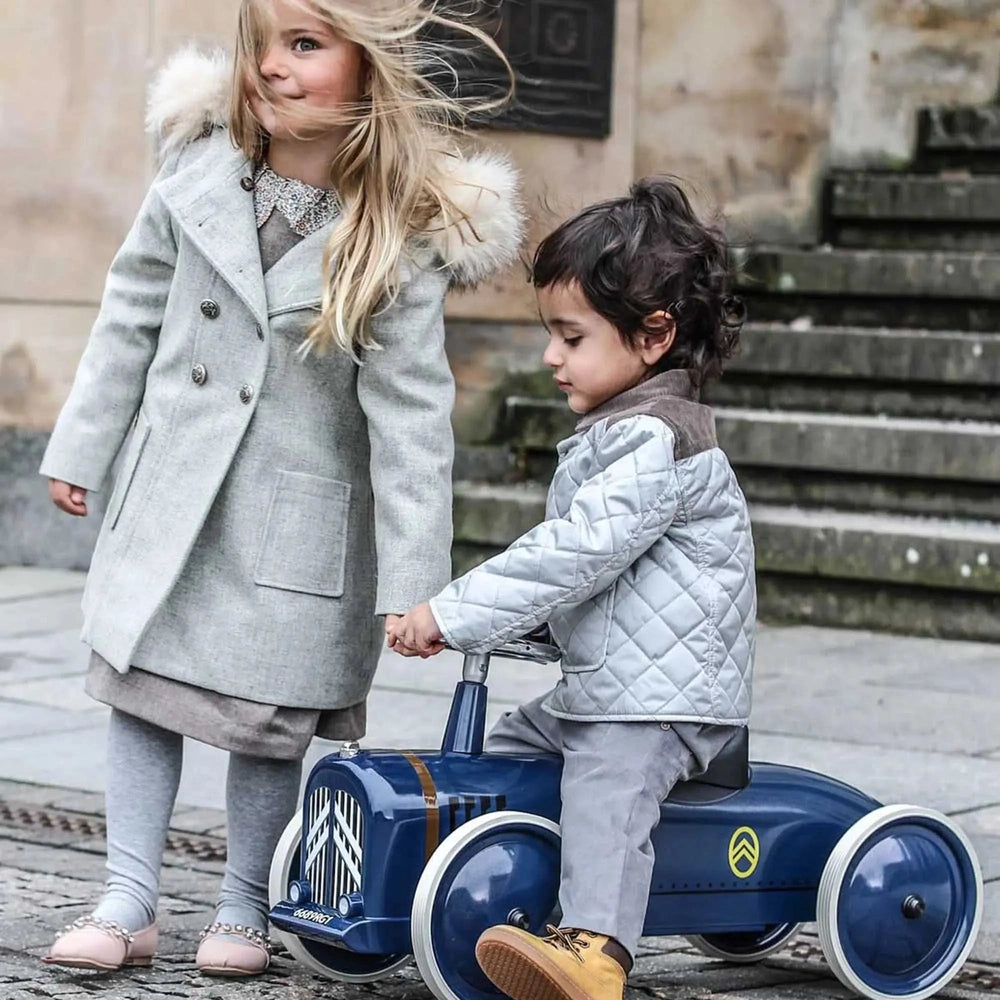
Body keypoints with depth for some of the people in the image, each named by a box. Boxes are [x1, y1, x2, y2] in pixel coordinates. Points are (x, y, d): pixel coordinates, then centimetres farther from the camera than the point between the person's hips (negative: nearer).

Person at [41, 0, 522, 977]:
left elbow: (411, 416, -14)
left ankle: (243, 906, 25)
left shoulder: (401, 237, -15)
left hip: (296, 518, -3)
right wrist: (79, 447, 10)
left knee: (267, 717, 6)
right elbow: (132, 316, 6)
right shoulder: (200, 173, -6)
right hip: (171, 490, 3)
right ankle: (128, 904, 15)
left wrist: (411, 582, -14)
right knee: (139, 684, 6)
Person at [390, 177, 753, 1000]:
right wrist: (461, 612, 15)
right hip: (595, 692, 11)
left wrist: (453, 614, -25)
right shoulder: (615, 432, 17)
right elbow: (568, 545, 26)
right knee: (500, 753, 16)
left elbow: (577, 552, -26)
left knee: (605, 800, -30)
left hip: (666, 701, -11)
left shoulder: (660, 440, -17)